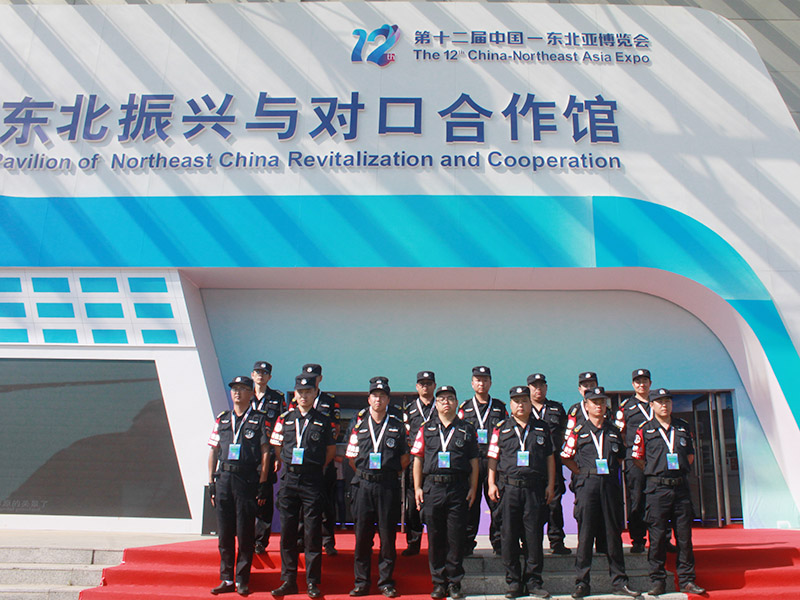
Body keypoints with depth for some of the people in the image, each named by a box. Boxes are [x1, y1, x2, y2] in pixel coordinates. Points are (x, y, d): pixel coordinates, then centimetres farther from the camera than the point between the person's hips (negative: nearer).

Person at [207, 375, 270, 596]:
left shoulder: (259, 419, 2)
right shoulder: (222, 419, 13)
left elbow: (265, 452, 0)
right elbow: (213, 452, 14)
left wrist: (263, 484, -6)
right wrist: (211, 482, 8)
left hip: (247, 479, -4)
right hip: (224, 478, 4)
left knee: (245, 533, 1)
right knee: (225, 533, 8)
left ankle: (242, 580, 11)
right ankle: (226, 579, 18)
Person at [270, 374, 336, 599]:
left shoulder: (323, 421, 3)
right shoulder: (285, 419, 7)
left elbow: (331, 450, 12)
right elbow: (277, 447, 15)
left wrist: (317, 467, 8)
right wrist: (288, 466, 12)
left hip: (313, 481, -2)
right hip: (288, 479, 2)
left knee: (313, 533, 1)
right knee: (287, 531, 6)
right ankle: (289, 580, 17)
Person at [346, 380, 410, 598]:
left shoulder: (398, 425, 4)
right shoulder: (359, 425, 8)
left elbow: (405, 457, 10)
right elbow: (352, 457, 13)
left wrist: (392, 473, 7)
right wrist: (365, 474, 9)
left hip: (388, 484, -1)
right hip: (363, 484, 1)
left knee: (388, 534, 2)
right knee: (362, 534, 4)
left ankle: (386, 582, 13)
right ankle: (361, 582, 15)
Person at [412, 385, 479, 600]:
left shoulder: (467, 430, 8)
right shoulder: (426, 429, 10)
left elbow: (474, 462, 9)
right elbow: (418, 459, 9)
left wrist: (473, 488, 1)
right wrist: (417, 488, 2)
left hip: (458, 488, -1)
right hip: (432, 487, 1)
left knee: (456, 537, 2)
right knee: (435, 537, 5)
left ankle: (454, 582, 14)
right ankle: (439, 582, 17)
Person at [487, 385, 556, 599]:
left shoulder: (542, 428, 10)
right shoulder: (501, 429, 6)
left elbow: (550, 458, 12)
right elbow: (493, 457, 6)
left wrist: (551, 485, 6)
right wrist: (491, 483, -2)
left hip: (535, 488, 1)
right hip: (509, 487, 0)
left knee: (534, 535, 4)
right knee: (509, 536, 3)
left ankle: (533, 581, 15)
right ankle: (513, 581, 14)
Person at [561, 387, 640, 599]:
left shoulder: (614, 431, 15)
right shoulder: (578, 431, 4)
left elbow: (621, 457, 25)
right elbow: (566, 457, 7)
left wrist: (611, 472, 14)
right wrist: (585, 474, 3)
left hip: (610, 484, 3)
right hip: (587, 484, -3)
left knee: (614, 533, 6)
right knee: (585, 534, -1)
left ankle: (619, 582, 14)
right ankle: (582, 583, 5)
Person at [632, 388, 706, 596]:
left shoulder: (683, 427, 11)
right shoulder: (644, 430, 0)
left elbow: (690, 456, 19)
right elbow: (637, 459, 5)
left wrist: (678, 470, 11)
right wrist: (655, 472, 3)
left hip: (681, 487, 3)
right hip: (657, 488, -3)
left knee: (684, 535, 6)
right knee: (657, 536, 1)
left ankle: (686, 580, 14)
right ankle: (658, 581, 9)